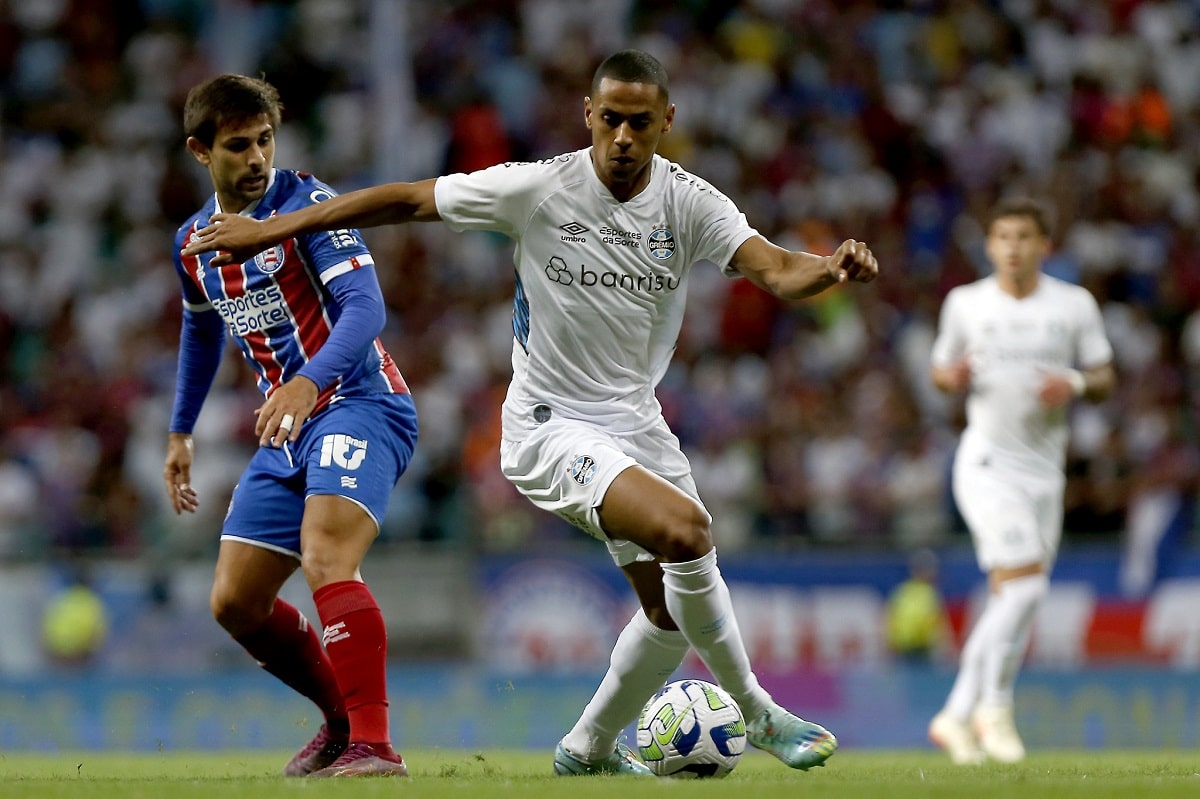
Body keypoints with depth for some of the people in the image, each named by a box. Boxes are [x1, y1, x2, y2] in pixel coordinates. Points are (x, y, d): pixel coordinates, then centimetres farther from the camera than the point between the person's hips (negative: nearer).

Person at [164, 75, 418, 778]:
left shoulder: (306, 203, -10)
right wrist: (181, 433, 33)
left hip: (358, 407, -8)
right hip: (287, 429, 8)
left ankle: (374, 746, -32)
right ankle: (345, 722, 25)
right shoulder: (194, 243, 12)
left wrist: (309, 382, -38)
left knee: (325, 558, -30)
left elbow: (364, 305, -22)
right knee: (235, 603, 6)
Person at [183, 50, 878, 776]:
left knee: (674, 612, 9)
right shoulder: (537, 190, -14)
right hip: (551, 425, -5)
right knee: (685, 530, -28)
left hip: (637, 422, 5)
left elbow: (773, 269, -20)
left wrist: (831, 269, -43)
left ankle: (590, 748, 35)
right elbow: (407, 200, -6)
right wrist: (274, 229, -4)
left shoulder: (690, 203, -7)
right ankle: (758, 714, -12)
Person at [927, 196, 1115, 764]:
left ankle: (957, 717, 15)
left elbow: (1105, 380, 9)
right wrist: (956, 376, -10)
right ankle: (994, 705, -6)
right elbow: (940, 372, 14)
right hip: (987, 461, -4)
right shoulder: (965, 303, 3)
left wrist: (1075, 383, -13)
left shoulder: (1075, 305, 5)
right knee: (1023, 583, -19)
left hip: (1045, 467, 4)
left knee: (1009, 604, 4)